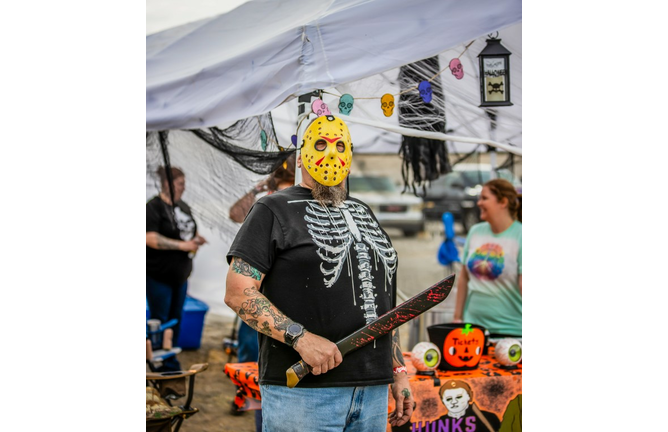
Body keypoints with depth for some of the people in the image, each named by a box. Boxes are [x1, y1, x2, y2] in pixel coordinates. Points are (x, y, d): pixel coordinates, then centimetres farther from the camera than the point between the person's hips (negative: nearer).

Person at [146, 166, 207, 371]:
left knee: (176, 320, 12)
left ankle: (171, 363, 22)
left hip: (180, 275, 7)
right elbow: (151, 238, -23)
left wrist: (195, 239, 3)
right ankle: (159, 366, 8)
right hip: (158, 276, -7)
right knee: (160, 322, -1)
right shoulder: (154, 207, -12)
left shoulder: (183, 207, 13)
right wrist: (183, 245, -24)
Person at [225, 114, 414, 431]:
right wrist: (300, 337, -21)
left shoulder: (363, 213, 19)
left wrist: (398, 371, 16)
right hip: (302, 388, -6)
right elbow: (238, 292, -10)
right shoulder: (274, 211, 1)